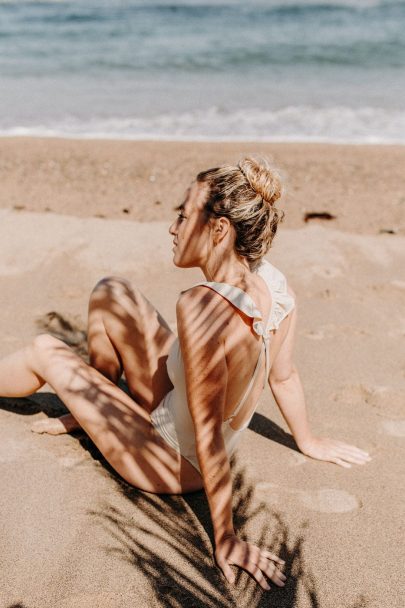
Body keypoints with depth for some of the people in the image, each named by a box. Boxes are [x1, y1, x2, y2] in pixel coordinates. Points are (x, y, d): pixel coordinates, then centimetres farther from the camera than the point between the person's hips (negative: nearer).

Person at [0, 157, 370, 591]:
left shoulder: (202, 307, -37)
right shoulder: (275, 284, -14)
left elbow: (208, 438, -31)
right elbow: (284, 376, 0)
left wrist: (225, 538, -19)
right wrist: (308, 441, 17)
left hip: (171, 466, -7)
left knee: (44, 353, 6)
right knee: (110, 293, 6)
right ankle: (89, 411, 29)